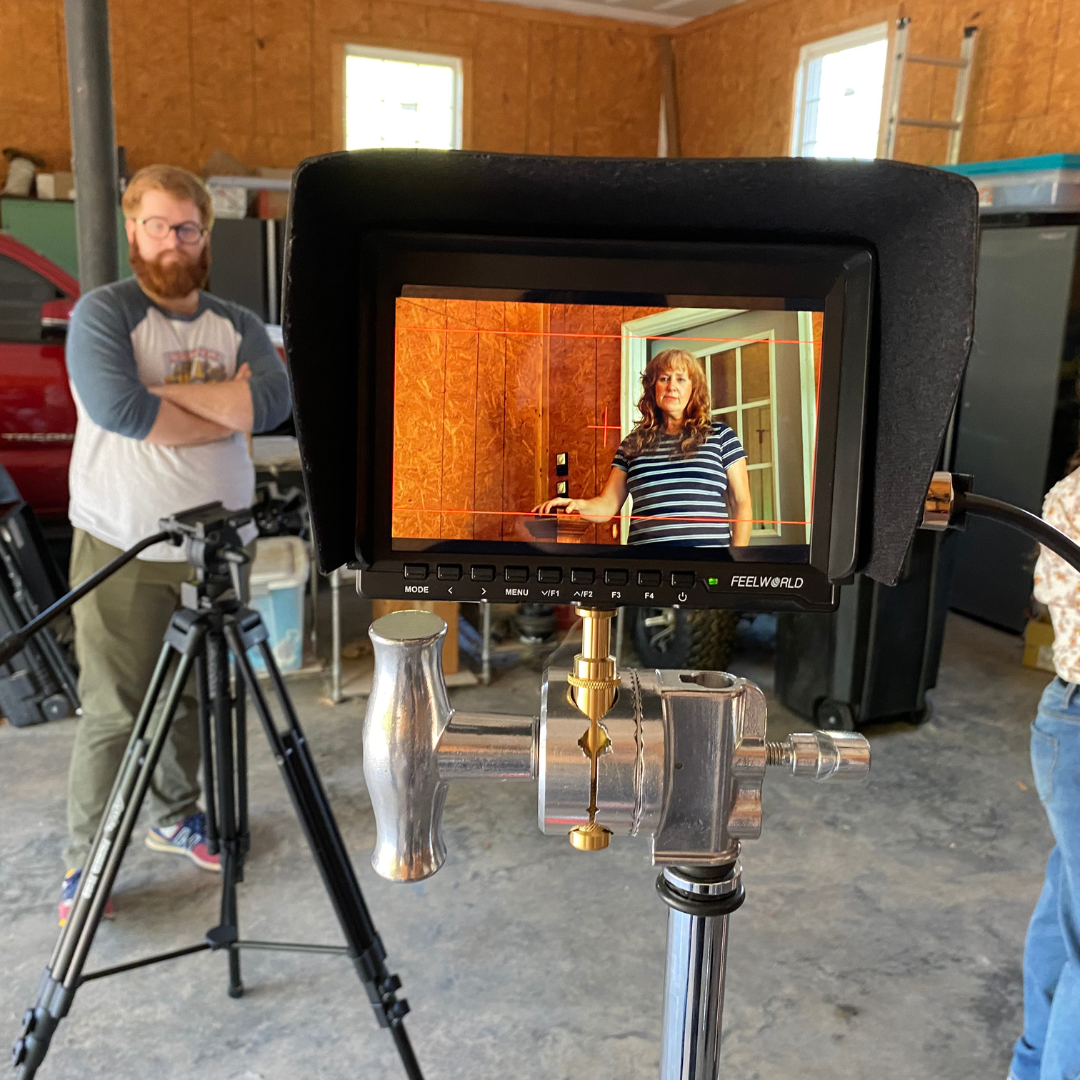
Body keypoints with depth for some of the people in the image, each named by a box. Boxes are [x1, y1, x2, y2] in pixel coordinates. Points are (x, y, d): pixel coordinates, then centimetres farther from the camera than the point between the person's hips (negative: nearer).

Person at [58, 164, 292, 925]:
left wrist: (165, 388, -17)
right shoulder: (103, 312, -6)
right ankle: (85, 865, 18)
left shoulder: (238, 324, 7)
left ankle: (175, 818, 37)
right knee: (114, 714, 1)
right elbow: (118, 410, -23)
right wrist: (225, 406, -12)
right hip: (122, 552, -4)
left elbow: (274, 400, -12)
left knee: (196, 698, 16)